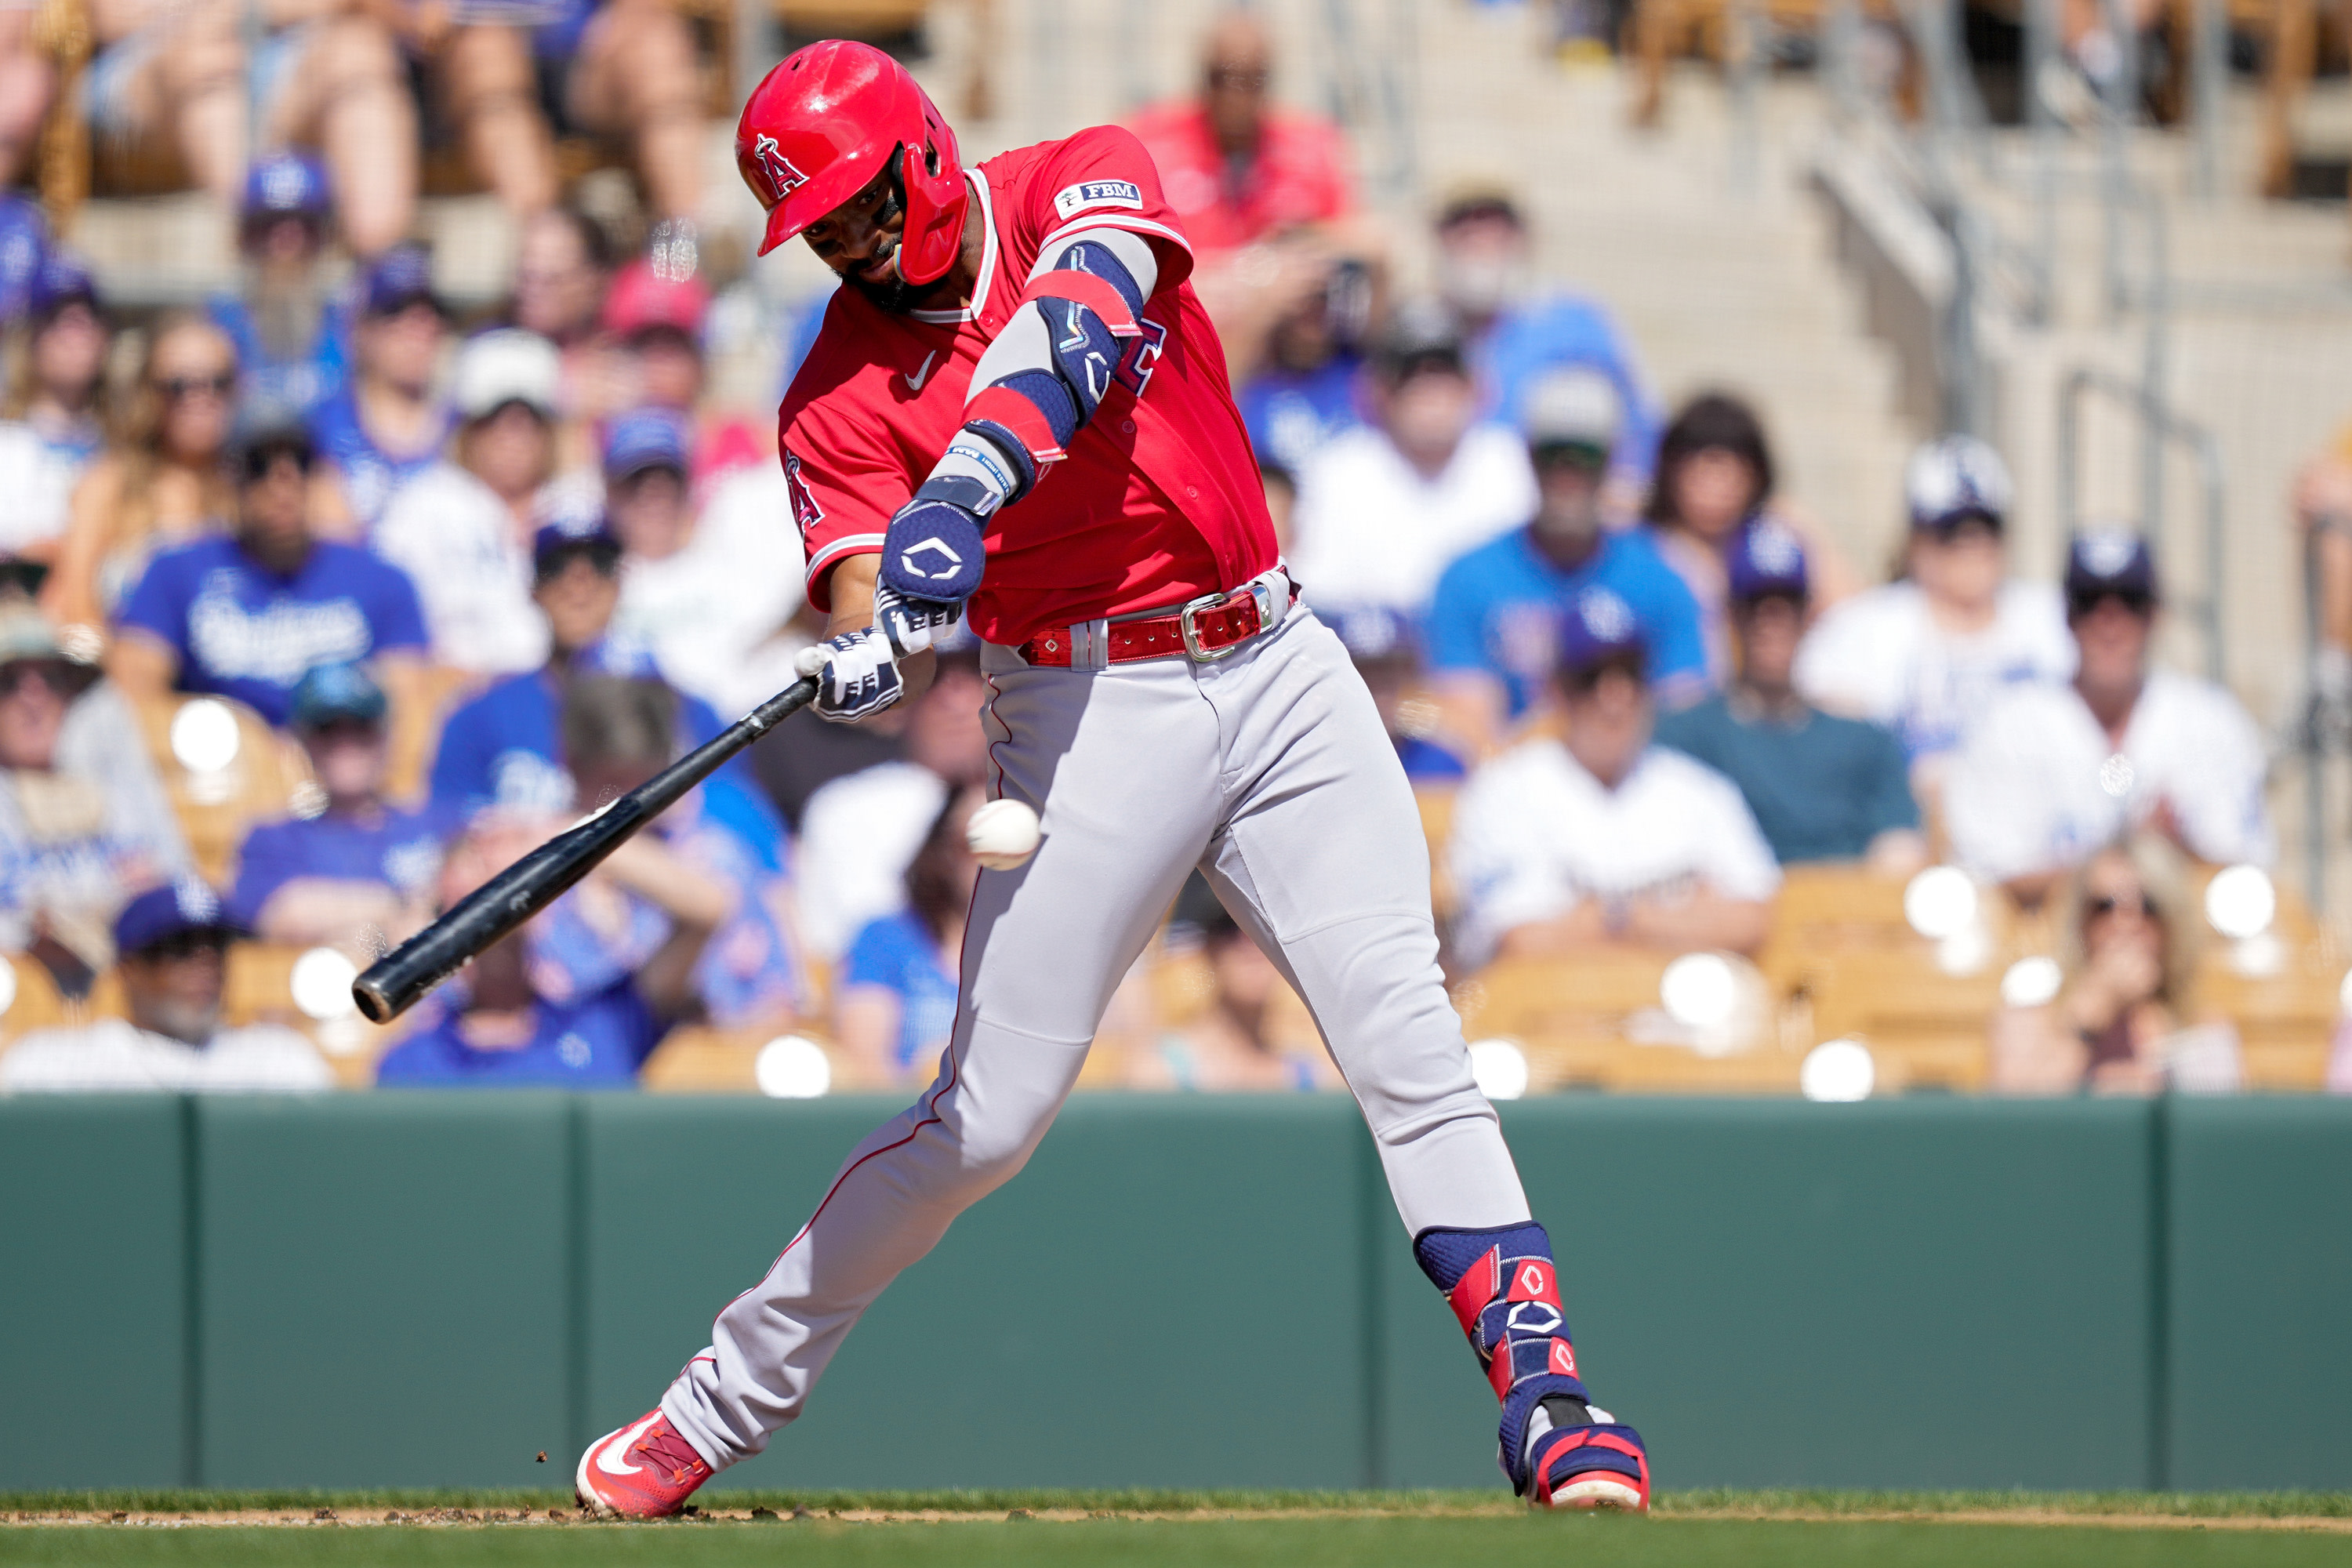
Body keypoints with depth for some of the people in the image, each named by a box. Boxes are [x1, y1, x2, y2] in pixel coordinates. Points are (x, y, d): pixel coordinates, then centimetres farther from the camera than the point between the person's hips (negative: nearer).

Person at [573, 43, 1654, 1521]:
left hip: (1280, 672, 1)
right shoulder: (845, 388, 0)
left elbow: (1071, 328, -22)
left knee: (1406, 1036, -11)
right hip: (1093, 717, -1)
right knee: (989, 1116, -3)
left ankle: (1547, 1400, -13)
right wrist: (872, 644, -40)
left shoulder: (1089, 183, 0)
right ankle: (720, 1408, 10)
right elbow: (861, 580, -14)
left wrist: (963, 493, -39)